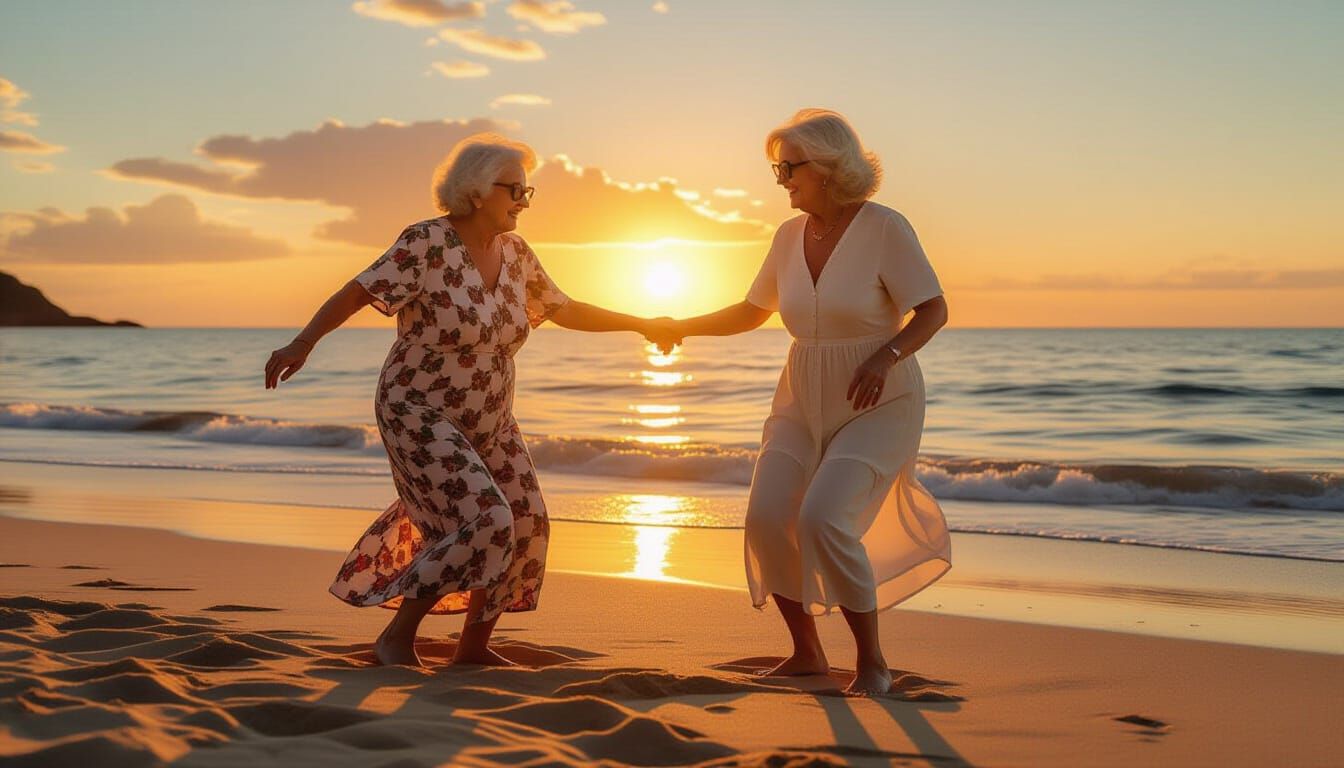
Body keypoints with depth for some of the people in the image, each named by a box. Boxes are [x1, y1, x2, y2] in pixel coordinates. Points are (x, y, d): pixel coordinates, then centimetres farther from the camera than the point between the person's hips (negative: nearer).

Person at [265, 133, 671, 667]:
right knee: (484, 524, -21)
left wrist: (640, 324, 14)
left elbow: (564, 311, 13)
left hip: (488, 421, 8)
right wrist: (303, 343, -38)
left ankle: (474, 646, 23)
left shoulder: (514, 252, 2)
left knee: (525, 523, 6)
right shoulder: (428, 244, -19)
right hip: (420, 416, -8)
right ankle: (397, 637, -4)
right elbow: (357, 292, -24)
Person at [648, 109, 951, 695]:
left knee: (823, 519, -24)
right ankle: (807, 652, 8)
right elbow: (752, 312, 18)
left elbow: (934, 311, -11)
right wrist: (684, 327, 9)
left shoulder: (885, 228, -12)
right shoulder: (791, 235, 6)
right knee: (767, 518, -12)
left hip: (877, 404, -6)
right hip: (803, 402, 6)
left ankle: (872, 661, -5)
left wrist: (886, 356, -25)